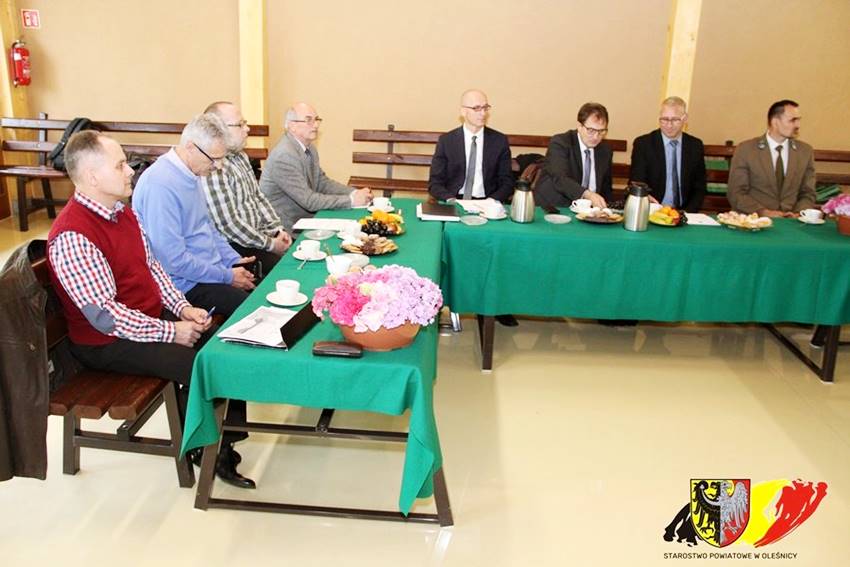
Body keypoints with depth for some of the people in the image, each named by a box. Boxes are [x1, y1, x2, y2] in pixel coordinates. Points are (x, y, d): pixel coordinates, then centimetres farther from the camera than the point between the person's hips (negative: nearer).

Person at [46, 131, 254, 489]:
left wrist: (183, 307, -1)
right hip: (109, 344, -9)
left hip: (153, 317, 9)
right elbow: (105, 316, -26)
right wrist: (170, 332, -21)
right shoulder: (72, 236, -24)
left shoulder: (122, 212, 6)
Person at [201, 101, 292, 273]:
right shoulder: (214, 168, -20)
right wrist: (270, 244, -15)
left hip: (258, 236, 9)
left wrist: (278, 230, 4)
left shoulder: (240, 156, 11)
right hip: (236, 248, -9)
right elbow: (229, 224, -22)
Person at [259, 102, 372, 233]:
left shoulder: (310, 149, 7)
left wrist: (355, 193, -3)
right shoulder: (284, 156, -21)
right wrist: (351, 200, -22)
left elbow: (322, 182, 13)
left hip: (307, 218, 8)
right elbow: (309, 201, -23)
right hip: (289, 230, -8)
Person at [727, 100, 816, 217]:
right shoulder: (745, 149, -2)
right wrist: (764, 212, -16)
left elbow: (808, 194, 11)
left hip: (791, 220, 3)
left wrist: (798, 214, -8)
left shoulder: (805, 151, 9)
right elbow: (736, 194, -4)